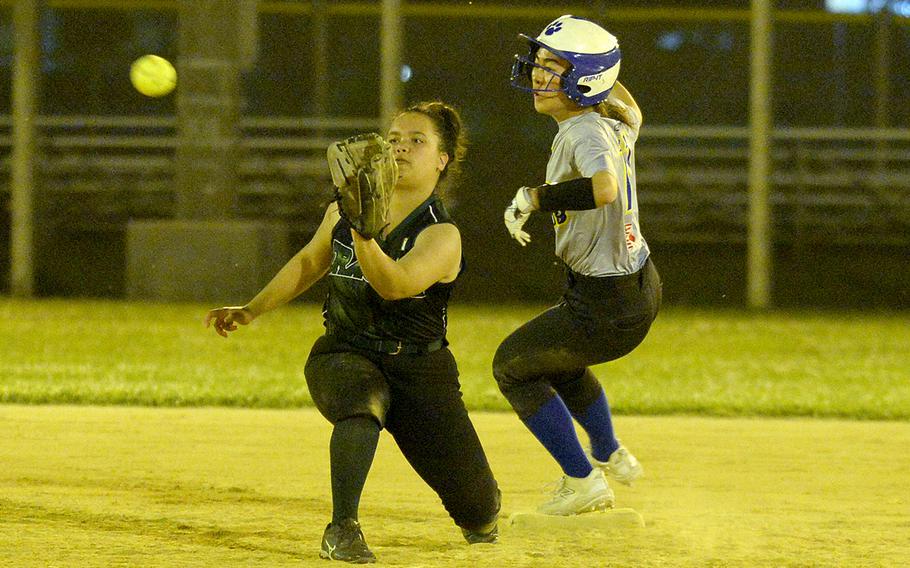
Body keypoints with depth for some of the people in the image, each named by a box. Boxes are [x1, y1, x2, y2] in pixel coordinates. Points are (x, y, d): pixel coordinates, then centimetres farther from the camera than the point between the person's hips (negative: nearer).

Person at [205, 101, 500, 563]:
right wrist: (252, 310, 12)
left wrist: (362, 231, -50)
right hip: (345, 356, 1)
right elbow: (309, 262, 17)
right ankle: (342, 531, -38)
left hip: (419, 368, -1)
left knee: (479, 516, 1)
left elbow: (396, 284, -35)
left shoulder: (441, 235, -16)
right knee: (361, 404, -40)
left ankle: (481, 513, 40)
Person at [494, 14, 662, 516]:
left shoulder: (584, 132, -25)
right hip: (641, 287, 9)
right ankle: (610, 456, 49)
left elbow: (603, 188, -47)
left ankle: (582, 481, 18)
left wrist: (533, 197, -34)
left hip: (605, 312, -9)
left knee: (513, 365, 13)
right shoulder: (615, 121, 1)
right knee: (555, 354, 36)